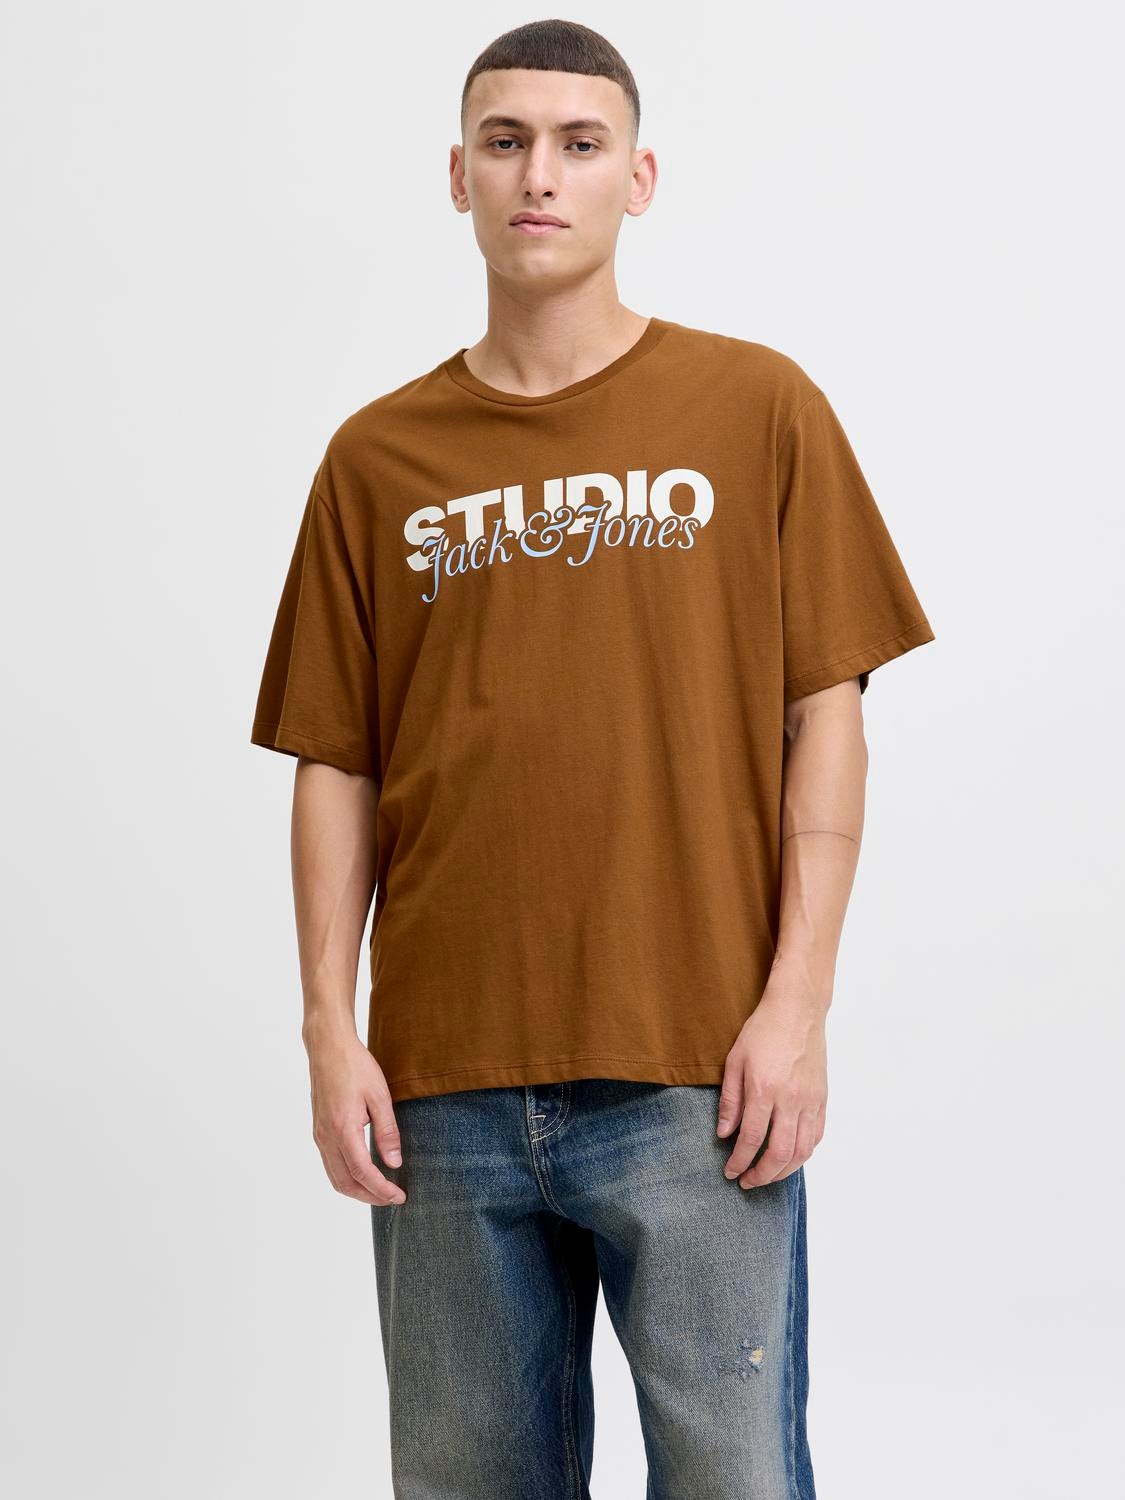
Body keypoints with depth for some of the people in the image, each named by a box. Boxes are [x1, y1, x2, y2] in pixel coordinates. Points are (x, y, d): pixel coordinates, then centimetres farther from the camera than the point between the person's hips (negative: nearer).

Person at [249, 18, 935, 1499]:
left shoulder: (757, 408, 4)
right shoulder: (377, 459, 9)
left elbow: (825, 716, 1)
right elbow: (336, 768, 9)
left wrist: (798, 1003, -6)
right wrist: (330, 1031, 1)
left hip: (697, 1075, -2)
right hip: (443, 1090, 2)